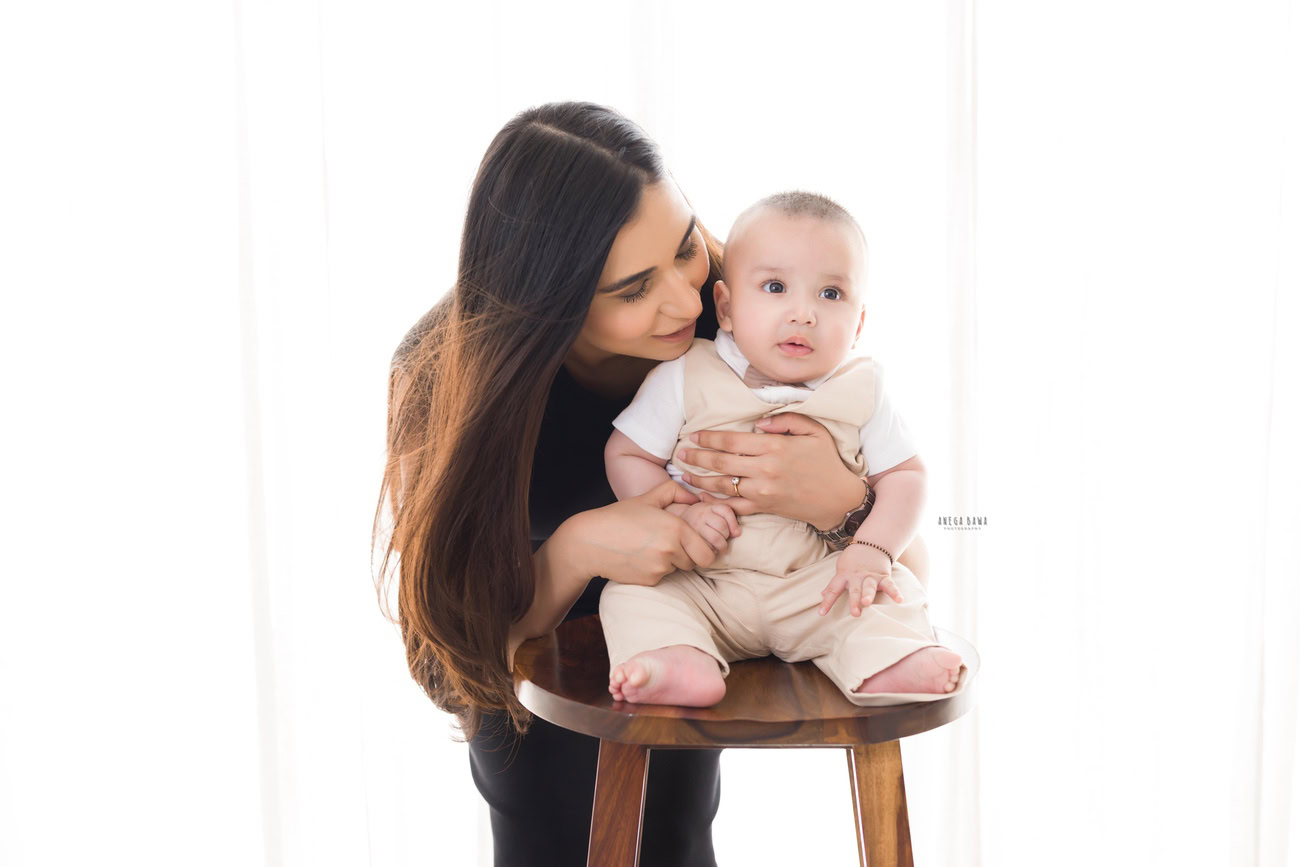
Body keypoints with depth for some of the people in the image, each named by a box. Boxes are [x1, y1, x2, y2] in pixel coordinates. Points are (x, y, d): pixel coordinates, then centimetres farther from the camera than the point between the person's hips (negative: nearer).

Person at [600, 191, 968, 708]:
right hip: (700, 586, 0)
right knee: (632, 592, -23)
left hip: (816, 587, 1)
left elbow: (904, 474, 2)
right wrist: (677, 513, -17)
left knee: (891, 591, -21)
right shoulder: (685, 379, -5)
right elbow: (625, 455, 0)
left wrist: (873, 550, -15)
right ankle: (677, 662, -43)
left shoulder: (859, 393, 0)